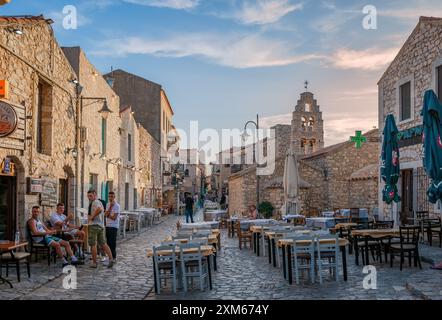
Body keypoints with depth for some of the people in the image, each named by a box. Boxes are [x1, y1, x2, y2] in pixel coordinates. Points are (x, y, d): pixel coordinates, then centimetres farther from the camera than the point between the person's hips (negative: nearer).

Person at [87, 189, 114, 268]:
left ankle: (94, 263, 1)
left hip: (94, 225, -9)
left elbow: (99, 209, -31)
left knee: (93, 245, -2)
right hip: (101, 225, 9)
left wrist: (92, 217, -21)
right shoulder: (99, 202, 20)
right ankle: (111, 259, -1)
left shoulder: (95, 202, -11)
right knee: (103, 243, 10)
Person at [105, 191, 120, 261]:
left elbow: (114, 217, -15)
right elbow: (106, 214, -2)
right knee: (108, 242, 11)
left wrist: (108, 215, -3)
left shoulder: (116, 206, -11)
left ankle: (113, 257, 1)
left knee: (112, 242, -6)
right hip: (107, 226, 7)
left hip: (113, 226, -7)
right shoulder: (108, 204, 12)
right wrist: (110, 207, -11)